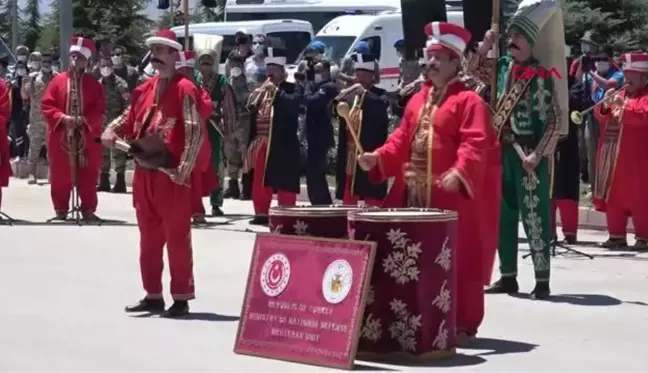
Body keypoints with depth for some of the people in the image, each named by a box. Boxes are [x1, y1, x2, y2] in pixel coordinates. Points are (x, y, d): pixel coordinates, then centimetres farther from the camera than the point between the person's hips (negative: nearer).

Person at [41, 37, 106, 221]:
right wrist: (62, 118, -16)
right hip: (61, 136, 0)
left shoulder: (93, 83, 3)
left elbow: (99, 109, -2)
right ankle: (61, 209, 12)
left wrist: (84, 119, -16)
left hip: (87, 136, 0)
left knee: (88, 175, 2)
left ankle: (88, 209, 9)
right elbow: (46, 106, -2)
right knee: (61, 175, 3)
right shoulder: (58, 80, 2)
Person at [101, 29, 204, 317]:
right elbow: (130, 119, 22)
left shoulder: (184, 89, -11)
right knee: (149, 236, 13)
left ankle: (181, 298, 4)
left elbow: (196, 132, -16)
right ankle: (153, 295, 21)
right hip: (144, 172, 8)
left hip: (171, 175, -8)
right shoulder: (144, 89, 12)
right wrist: (112, 130, 1)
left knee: (177, 237, -1)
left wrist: (184, 169, -19)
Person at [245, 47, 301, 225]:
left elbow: (293, 105, -21)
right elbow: (253, 113, 14)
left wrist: (276, 91, -23)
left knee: (285, 183, -4)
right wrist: (252, 105, -6)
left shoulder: (293, 89, -2)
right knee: (261, 181, 10)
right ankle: (261, 213, 18)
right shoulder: (262, 90, 15)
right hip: (263, 143, 6)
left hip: (284, 145, -6)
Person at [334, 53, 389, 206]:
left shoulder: (379, 95, 2)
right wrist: (340, 98, -15)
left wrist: (364, 93, -32)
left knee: (372, 202, -7)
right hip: (349, 156, 5)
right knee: (348, 201, 8)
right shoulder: (348, 95, 15)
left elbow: (382, 106, -19)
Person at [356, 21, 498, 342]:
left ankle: (462, 324, 7)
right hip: (413, 194, 7)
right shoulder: (417, 100, 17)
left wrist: (460, 172, -33)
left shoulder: (468, 101, -7)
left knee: (453, 260, -2)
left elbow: (475, 145, -18)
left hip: (451, 197, -7)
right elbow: (402, 140, 19)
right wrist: (378, 157, 2)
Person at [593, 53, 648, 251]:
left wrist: (623, 105, -25)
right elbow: (600, 116, 15)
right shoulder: (619, 94, 19)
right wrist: (605, 106, -6)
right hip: (611, 156, 7)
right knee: (613, 196, 8)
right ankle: (617, 235, 15)